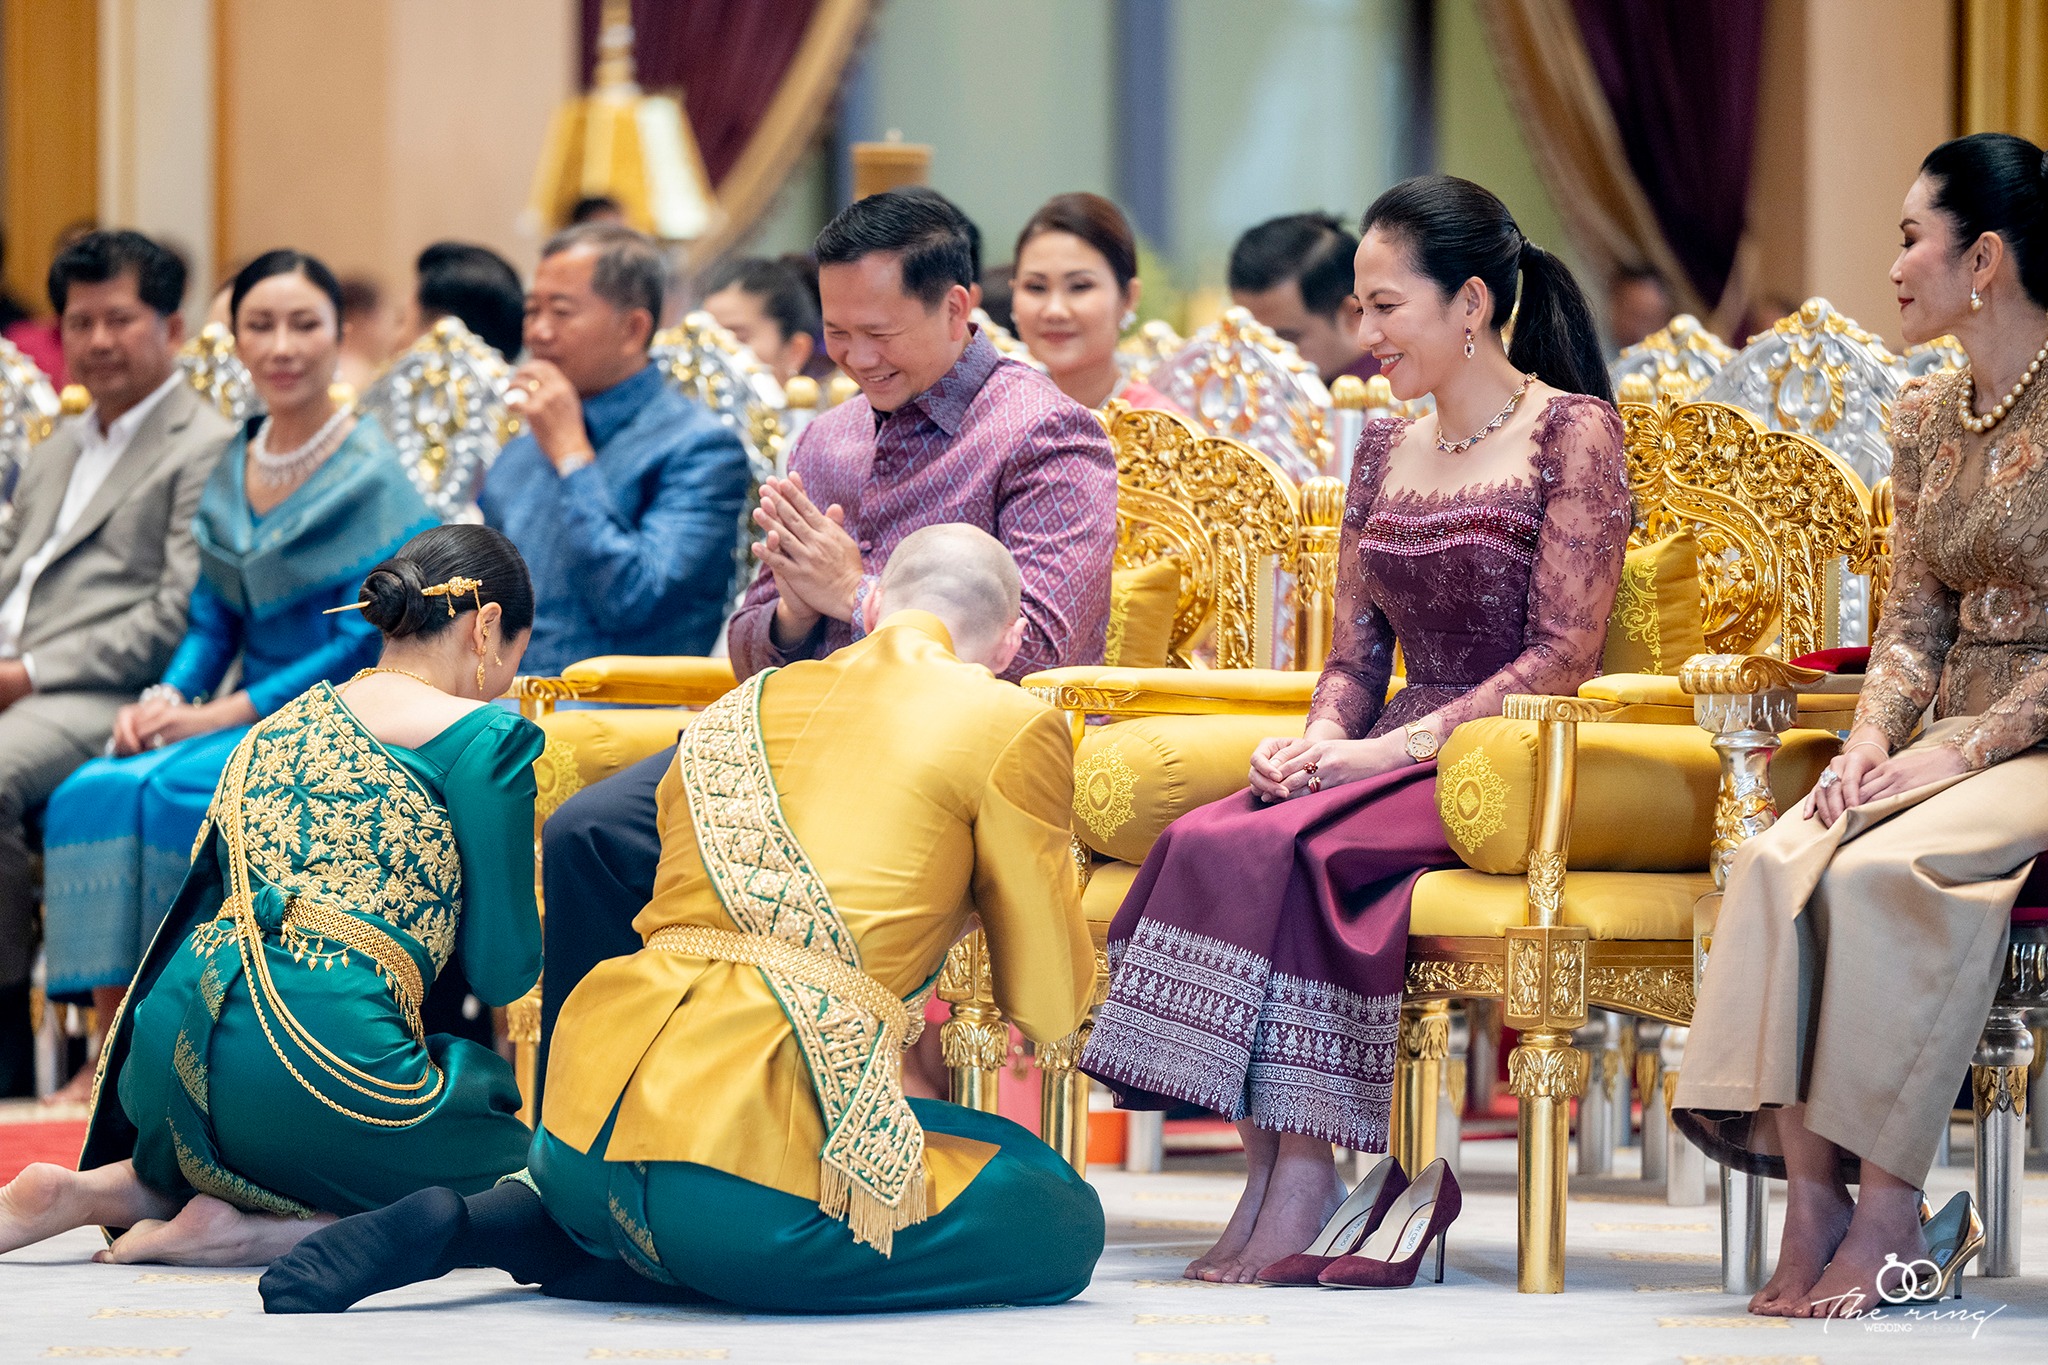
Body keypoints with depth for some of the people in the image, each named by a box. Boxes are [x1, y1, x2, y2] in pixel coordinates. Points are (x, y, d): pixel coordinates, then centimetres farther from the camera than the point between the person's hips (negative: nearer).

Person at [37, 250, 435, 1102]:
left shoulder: (368, 473, -8)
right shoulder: (231, 472, 13)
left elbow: (366, 640, -14)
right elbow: (212, 622, 16)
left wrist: (227, 712, -16)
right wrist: (167, 697, -5)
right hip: (245, 718, 6)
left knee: (176, 793, -30)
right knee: (92, 794, -19)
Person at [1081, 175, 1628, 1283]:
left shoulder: (1573, 434, -2)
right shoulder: (1384, 454, 19)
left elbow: (1564, 654, -10)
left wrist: (1394, 746, -17)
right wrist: (1321, 739, -5)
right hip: (1396, 758, 6)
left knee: (1278, 849, -32)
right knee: (1201, 840, -25)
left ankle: (1301, 1169, -26)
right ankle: (1272, 1159, -27)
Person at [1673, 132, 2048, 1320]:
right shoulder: (1929, 419, 14)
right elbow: (1914, 618, 14)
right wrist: (1876, 736, -5)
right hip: (1952, 747, 7)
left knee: (1882, 872, -32)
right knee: (1777, 863, -22)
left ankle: (1890, 1212, -23)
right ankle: (1812, 1201, -28)